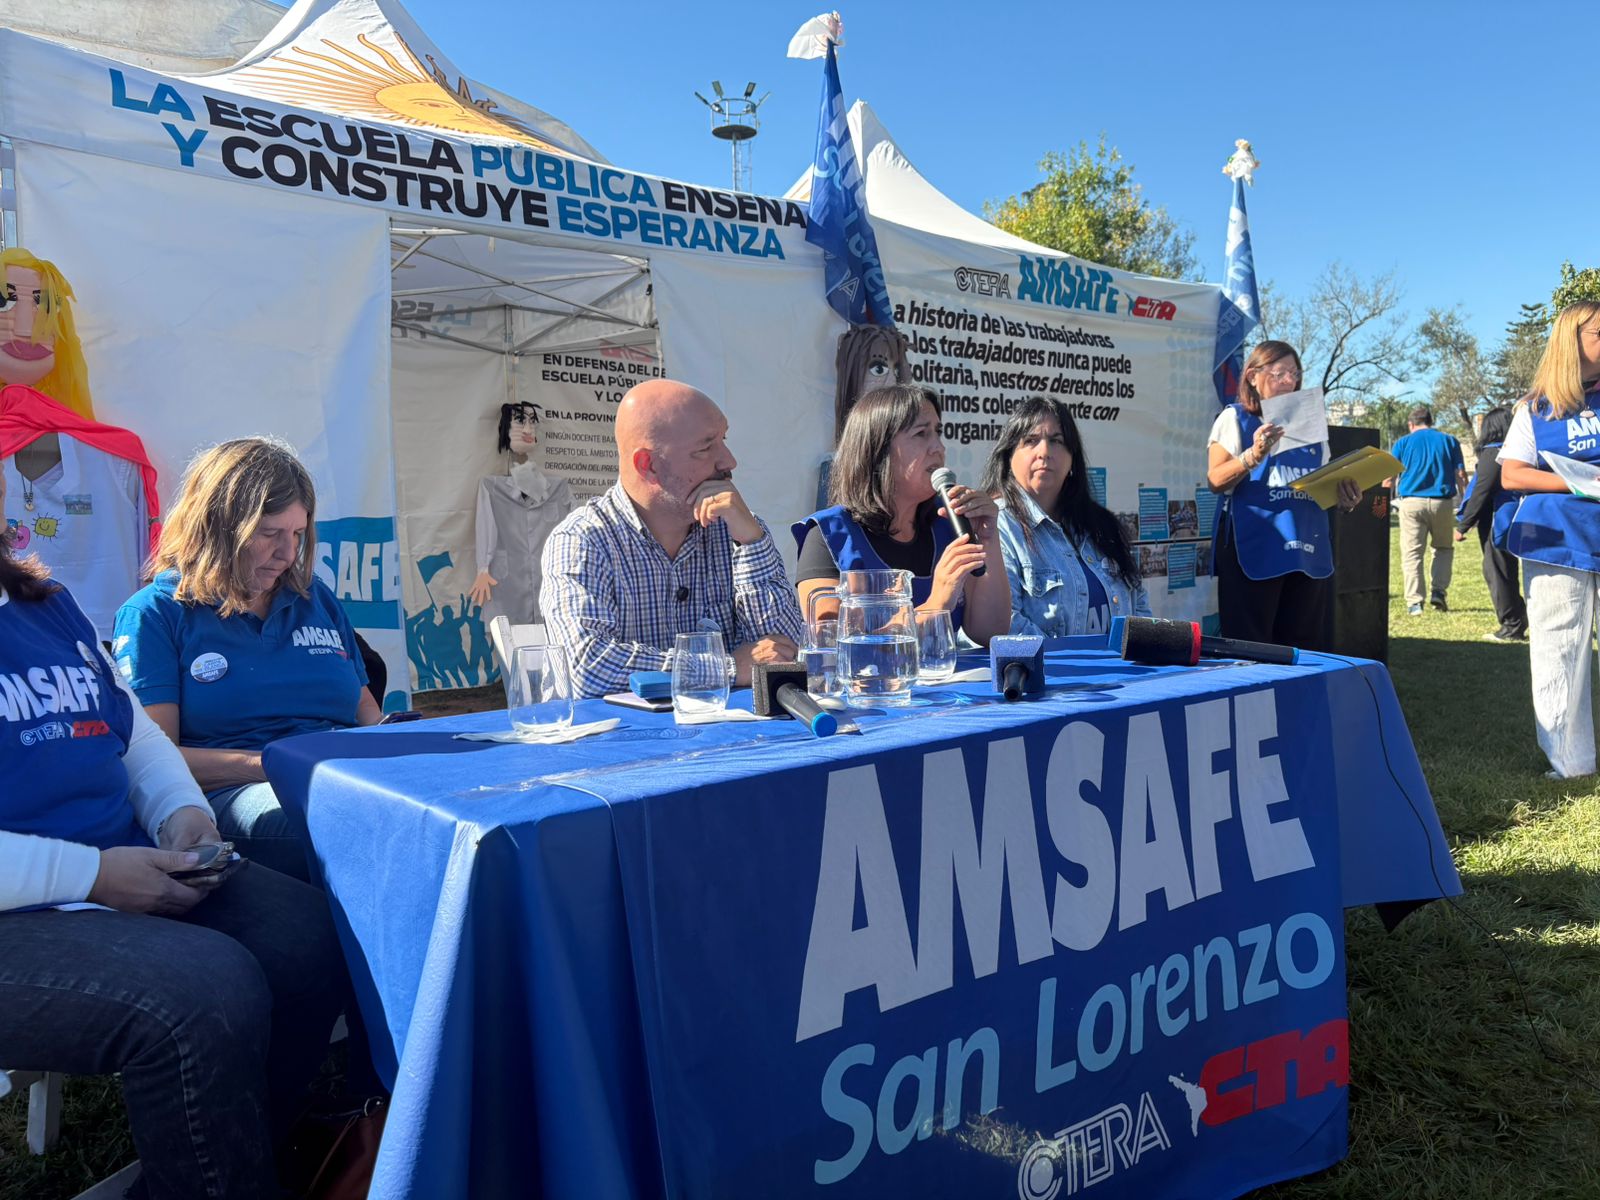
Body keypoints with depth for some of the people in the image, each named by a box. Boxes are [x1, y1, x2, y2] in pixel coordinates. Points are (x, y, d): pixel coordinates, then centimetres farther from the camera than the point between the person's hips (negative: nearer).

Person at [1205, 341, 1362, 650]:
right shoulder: (1235, 418, 3)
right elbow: (1216, 480, -8)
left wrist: (1344, 497, 1)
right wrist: (1254, 455, -23)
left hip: (1308, 550, 5)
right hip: (1254, 551, -5)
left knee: (1304, 650, 8)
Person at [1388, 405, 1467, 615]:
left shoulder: (1402, 443, 9)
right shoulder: (1449, 441, 12)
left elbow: (1389, 477, 2)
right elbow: (1461, 476, 6)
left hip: (1411, 501, -1)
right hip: (1441, 502, 1)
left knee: (1412, 552, 0)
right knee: (1443, 548, 20)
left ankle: (1414, 601, -6)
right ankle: (1439, 592, 7)